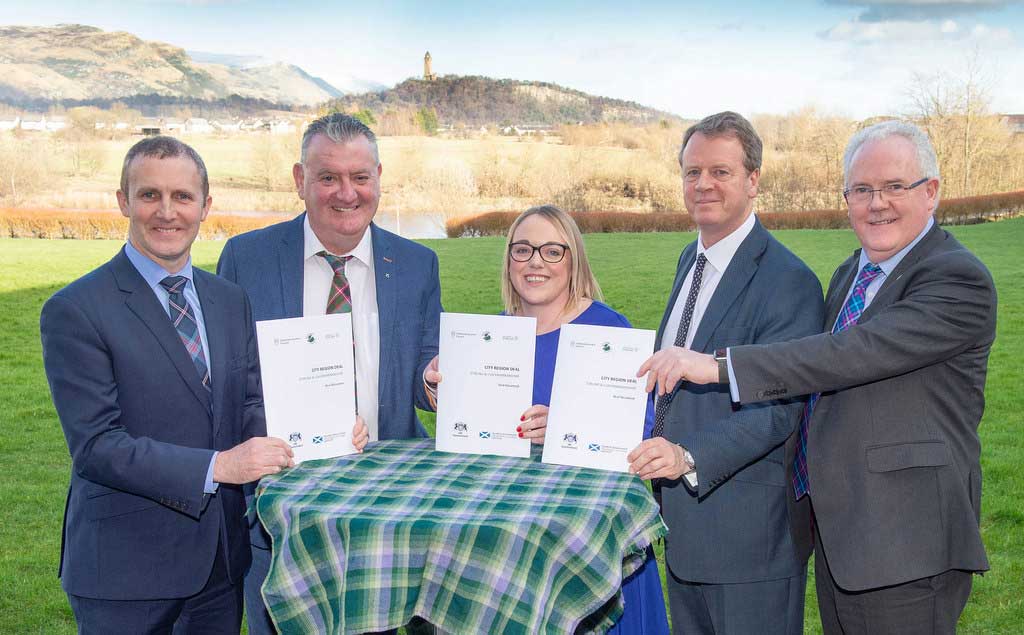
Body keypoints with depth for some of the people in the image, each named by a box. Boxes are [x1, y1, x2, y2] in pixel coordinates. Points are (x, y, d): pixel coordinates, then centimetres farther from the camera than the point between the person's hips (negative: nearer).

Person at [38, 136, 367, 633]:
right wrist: (218, 465, -25)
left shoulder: (232, 301, 8)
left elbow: (250, 405, 7)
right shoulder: (75, 312, -12)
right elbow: (96, 446, -18)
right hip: (125, 565, -5)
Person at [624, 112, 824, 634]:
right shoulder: (690, 259, 11)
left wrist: (689, 458, -35)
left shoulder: (789, 281, -18)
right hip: (682, 515, 9)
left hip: (748, 529, -8)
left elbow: (778, 407, -24)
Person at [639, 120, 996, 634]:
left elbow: (860, 352, -28)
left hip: (904, 541, -8)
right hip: (834, 528, 8)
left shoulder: (959, 279, -15)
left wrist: (720, 366, -30)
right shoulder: (851, 273, 15)